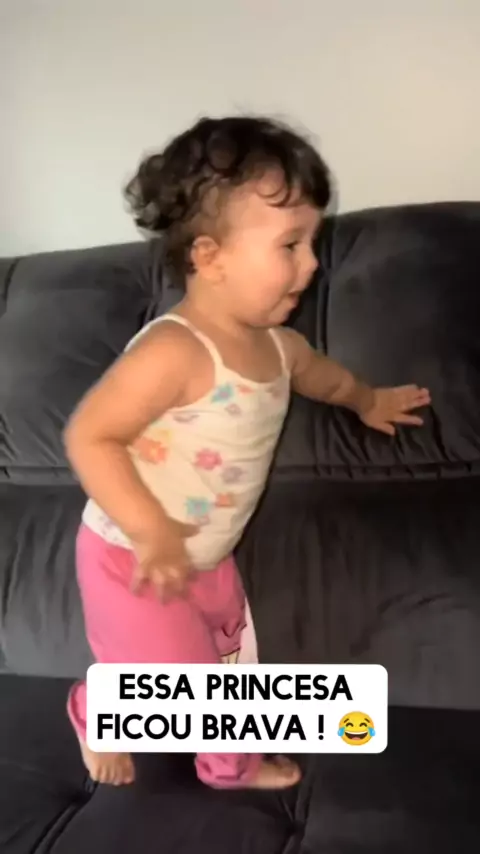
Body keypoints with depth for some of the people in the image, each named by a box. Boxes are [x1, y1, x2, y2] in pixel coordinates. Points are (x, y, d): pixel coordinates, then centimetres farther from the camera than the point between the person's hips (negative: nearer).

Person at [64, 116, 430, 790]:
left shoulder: (277, 345, -4)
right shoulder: (173, 352, -33)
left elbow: (321, 375, 20)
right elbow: (88, 436, -32)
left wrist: (367, 400, 38)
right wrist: (151, 531, -38)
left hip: (211, 558, 8)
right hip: (132, 559, -8)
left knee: (226, 665, 24)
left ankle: (232, 764, 52)